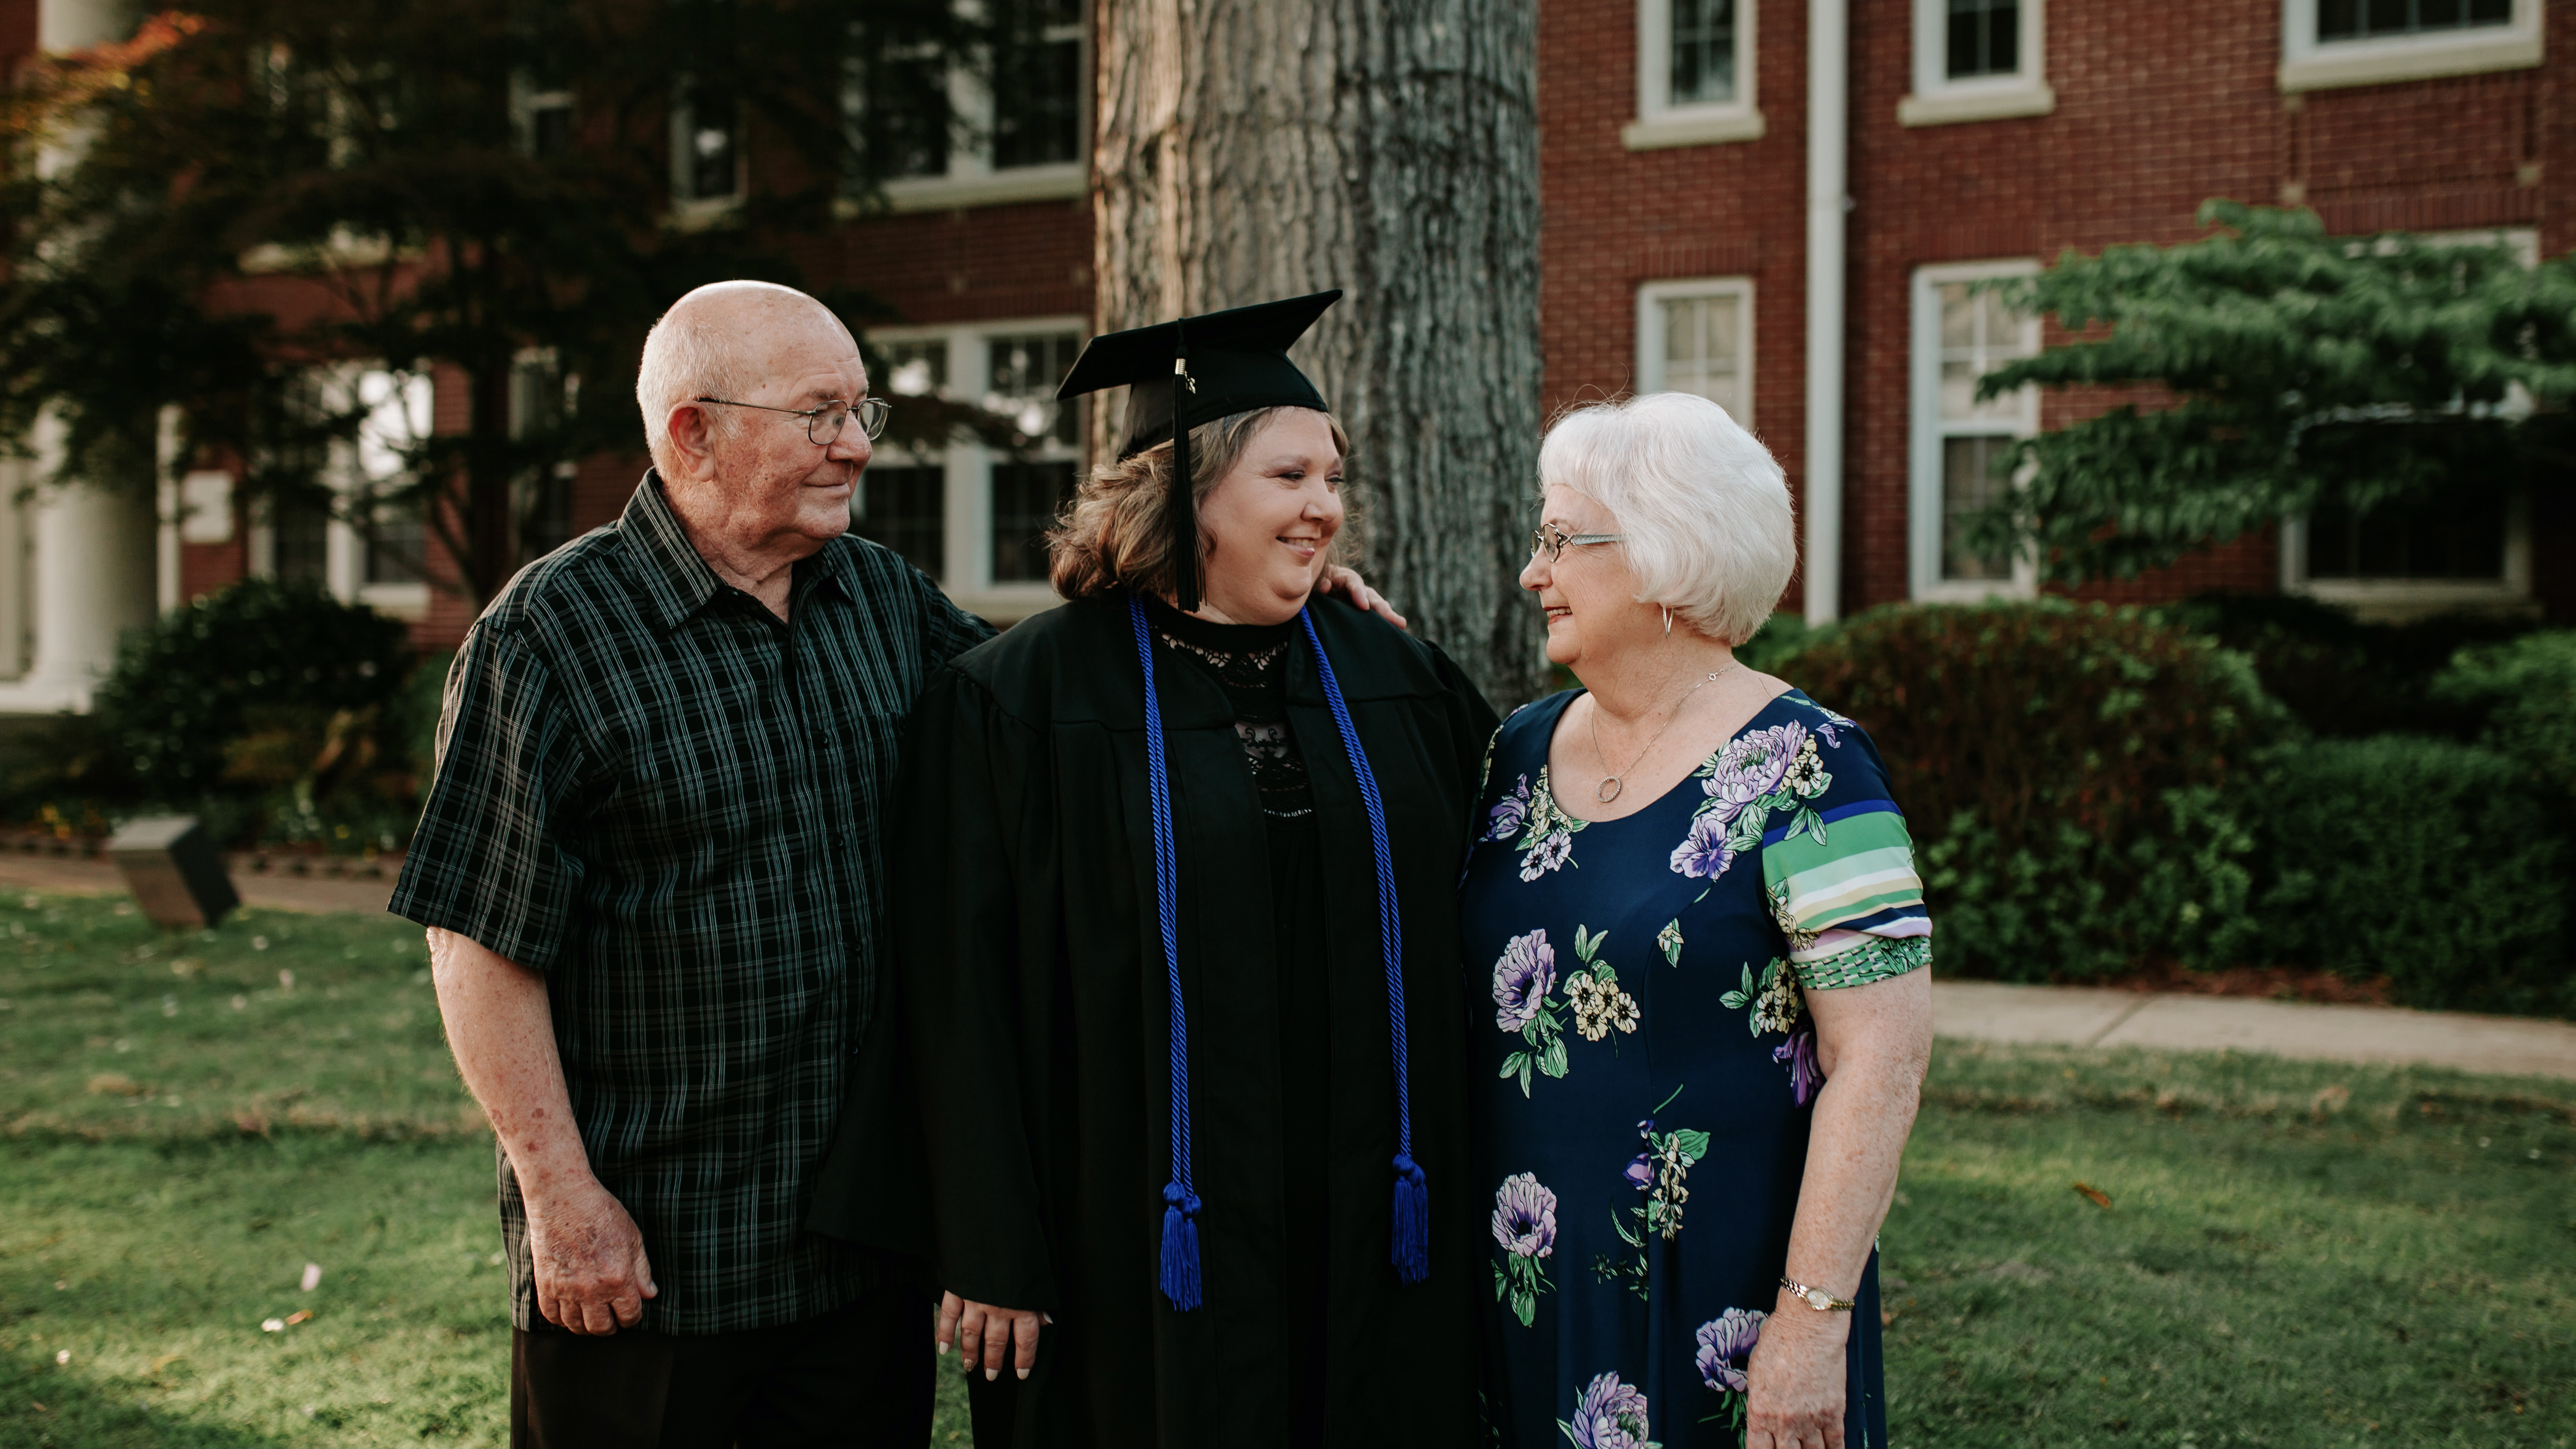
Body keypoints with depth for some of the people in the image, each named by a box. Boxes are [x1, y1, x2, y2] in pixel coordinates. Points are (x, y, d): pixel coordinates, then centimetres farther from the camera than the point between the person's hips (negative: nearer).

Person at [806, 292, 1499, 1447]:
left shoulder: (1397, 683, 6)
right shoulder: (1018, 701, -7)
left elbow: (1465, 947, 12)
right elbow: (965, 999, -8)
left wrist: (1456, 1203, 9)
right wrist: (991, 1260, -9)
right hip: (1151, 1249, -4)